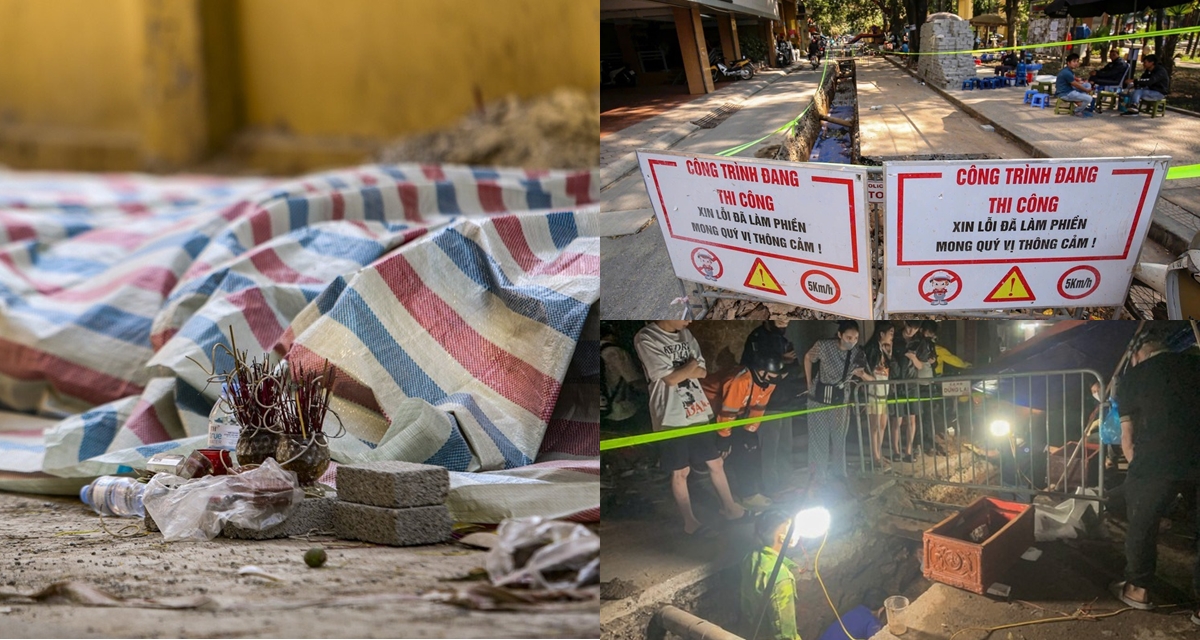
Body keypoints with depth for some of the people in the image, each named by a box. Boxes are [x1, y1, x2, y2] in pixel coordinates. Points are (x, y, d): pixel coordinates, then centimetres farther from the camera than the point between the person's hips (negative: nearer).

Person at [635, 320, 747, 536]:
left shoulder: (685, 334, 9)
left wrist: (681, 370, -13)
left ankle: (729, 506, 30)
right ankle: (689, 520, 18)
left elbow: (702, 372, 5)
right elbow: (670, 379, -17)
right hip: (672, 418, -6)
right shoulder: (646, 339, -14)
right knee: (680, 472, 5)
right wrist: (691, 365, -2)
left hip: (698, 411, 6)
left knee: (716, 463, 14)